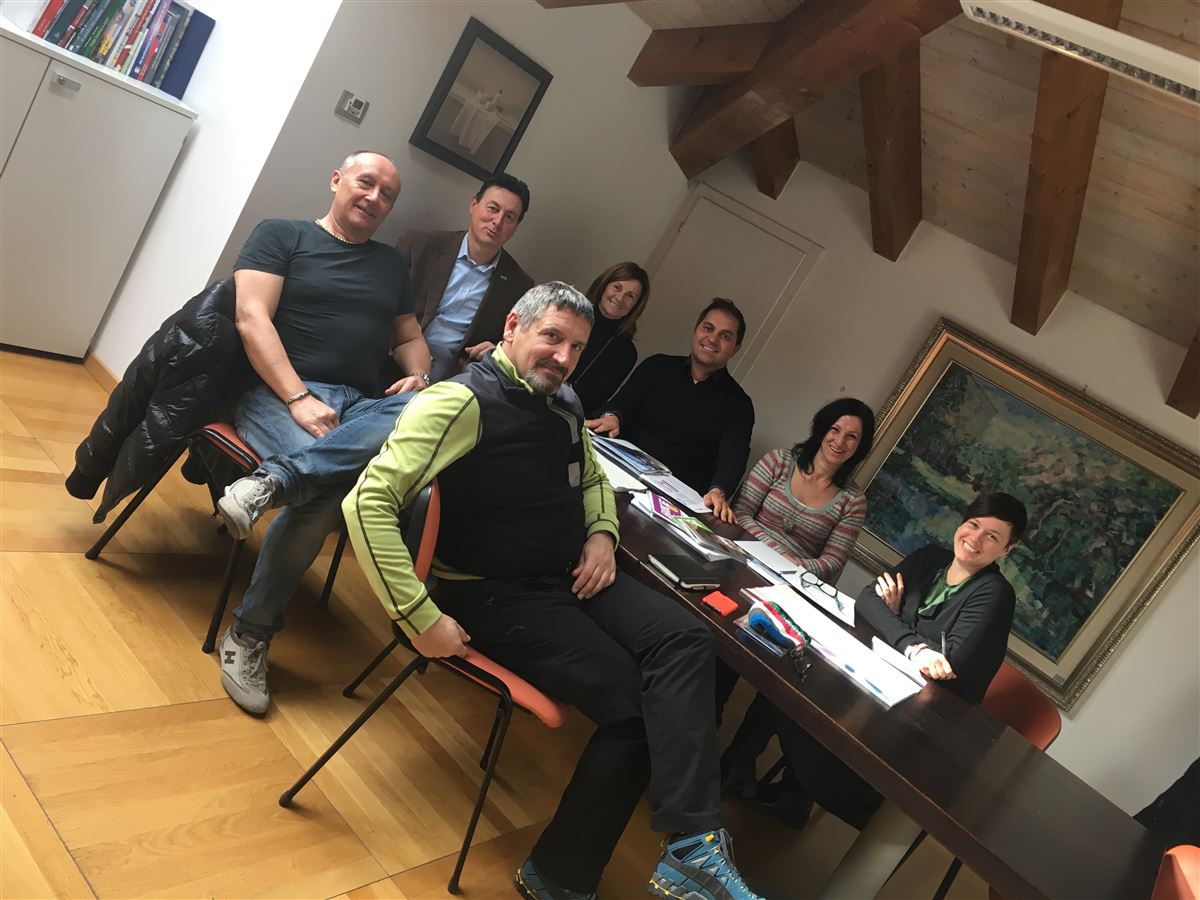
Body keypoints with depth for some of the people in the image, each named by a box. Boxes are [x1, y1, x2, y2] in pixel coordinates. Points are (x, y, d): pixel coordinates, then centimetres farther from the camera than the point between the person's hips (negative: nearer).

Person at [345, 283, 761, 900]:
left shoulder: (561, 404, 12)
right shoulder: (464, 400, -14)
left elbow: (591, 477, 31)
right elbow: (368, 501, -23)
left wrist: (602, 533, 9)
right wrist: (419, 618, -25)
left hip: (571, 577, 8)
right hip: (496, 595, -8)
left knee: (683, 639, -16)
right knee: (632, 700, -19)